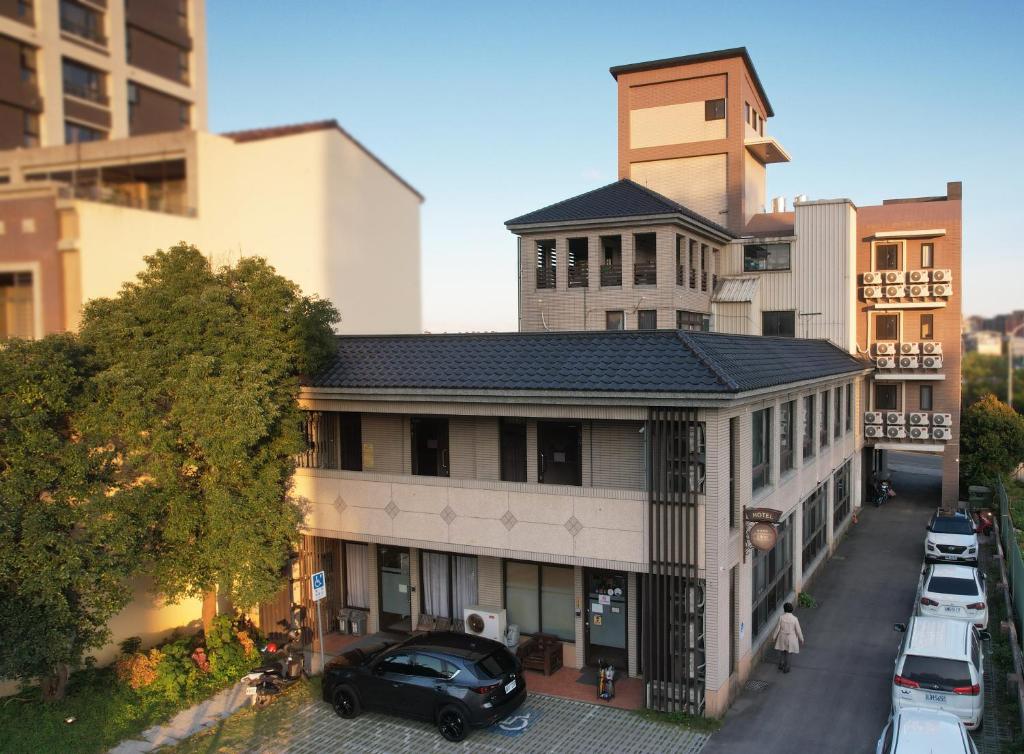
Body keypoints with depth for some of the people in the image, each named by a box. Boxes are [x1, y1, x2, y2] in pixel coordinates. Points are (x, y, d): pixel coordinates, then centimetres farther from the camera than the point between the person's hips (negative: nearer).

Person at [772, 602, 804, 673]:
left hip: (782, 637, 1)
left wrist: (774, 637, 7)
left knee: (781, 651, 22)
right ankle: (786, 668, 26)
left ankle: (781, 665, 37)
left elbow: (778, 628, -8)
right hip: (791, 638, -1)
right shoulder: (794, 619, -20)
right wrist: (801, 638, 6)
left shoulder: (781, 618, -16)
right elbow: (798, 630, -11)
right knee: (787, 653, 15)